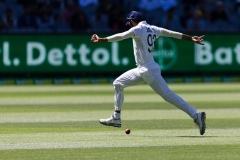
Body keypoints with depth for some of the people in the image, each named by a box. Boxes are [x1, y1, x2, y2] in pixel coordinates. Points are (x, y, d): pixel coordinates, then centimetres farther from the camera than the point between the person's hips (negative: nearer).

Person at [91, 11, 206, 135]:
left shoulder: (138, 29, -9)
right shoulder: (152, 29, 13)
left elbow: (120, 36, -14)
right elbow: (171, 33, 12)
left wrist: (101, 40, -13)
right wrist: (190, 38, 14)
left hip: (149, 71, -9)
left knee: (168, 95, -13)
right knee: (118, 84, 15)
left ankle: (196, 116, -18)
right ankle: (116, 118, 19)